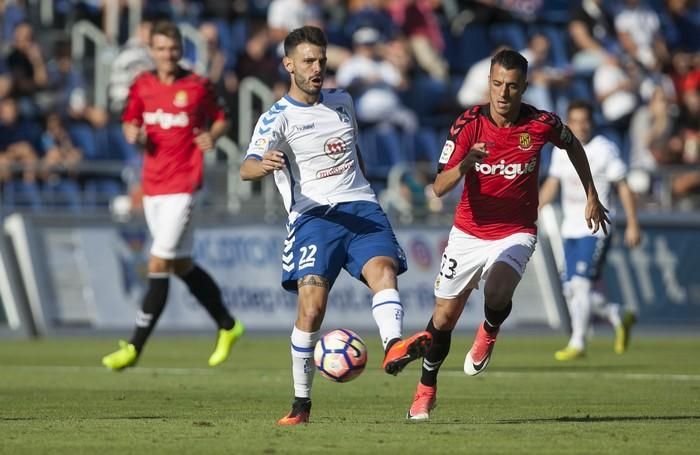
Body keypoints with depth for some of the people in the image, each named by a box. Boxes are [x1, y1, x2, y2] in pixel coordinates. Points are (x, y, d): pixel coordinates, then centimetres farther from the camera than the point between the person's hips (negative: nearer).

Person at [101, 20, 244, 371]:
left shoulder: (197, 86, -3)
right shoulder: (142, 86, 6)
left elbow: (219, 119, 9)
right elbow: (130, 122, 16)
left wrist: (212, 136, -12)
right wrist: (132, 132, -7)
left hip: (182, 186, -6)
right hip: (152, 185, 6)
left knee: (158, 265, -11)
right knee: (182, 266, 12)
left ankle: (134, 347, -9)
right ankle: (227, 326, 31)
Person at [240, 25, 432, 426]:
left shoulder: (342, 101, 18)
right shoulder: (278, 118, 0)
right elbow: (246, 168, -16)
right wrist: (263, 164, -38)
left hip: (361, 208, 4)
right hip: (314, 216, -4)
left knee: (383, 268, -27)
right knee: (312, 306, -16)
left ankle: (393, 345, -53)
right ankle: (301, 403, -2)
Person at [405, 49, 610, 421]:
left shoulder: (541, 124, -14)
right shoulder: (468, 124, -16)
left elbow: (572, 145, 11)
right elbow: (439, 188, -20)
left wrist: (591, 196, 14)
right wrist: (464, 165, -40)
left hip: (516, 233, -1)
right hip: (468, 232, 1)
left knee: (497, 295, -29)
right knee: (444, 317, 5)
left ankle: (489, 332, 8)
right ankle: (426, 389, 30)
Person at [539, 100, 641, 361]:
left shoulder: (604, 150, -7)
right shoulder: (561, 150, 9)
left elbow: (623, 187, -4)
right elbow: (551, 184, 19)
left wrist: (632, 225, -6)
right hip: (570, 230, 6)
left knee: (581, 283, -15)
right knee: (571, 290, 3)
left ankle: (577, 343, -7)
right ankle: (617, 318, 26)